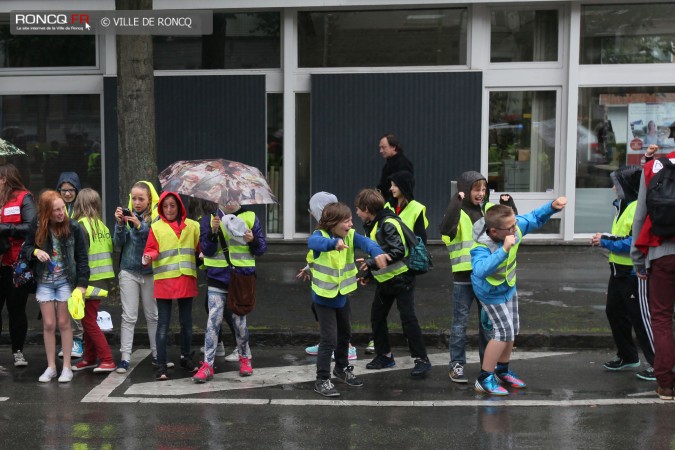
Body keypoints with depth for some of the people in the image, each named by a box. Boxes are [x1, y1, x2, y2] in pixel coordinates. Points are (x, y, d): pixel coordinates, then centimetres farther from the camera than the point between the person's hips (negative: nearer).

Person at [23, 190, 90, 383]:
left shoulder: (73, 227, -10)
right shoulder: (37, 226, -7)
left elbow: (81, 257, -6)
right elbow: (26, 247, 6)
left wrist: (82, 284, -10)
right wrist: (35, 251, -17)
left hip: (66, 280, -1)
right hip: (44, 281, 2)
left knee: (64, 323, 3)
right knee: (48, 324, 4)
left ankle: (66, 367, 12)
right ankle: (51, 367, 15)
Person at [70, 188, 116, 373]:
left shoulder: (82, 226, -13)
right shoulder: (101, 225, 10)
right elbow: (109, 250, 12)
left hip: (90, 280, -8)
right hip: (102, 280, 8)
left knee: (89, 322, -2)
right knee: (89, 320, 16)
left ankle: (107, 361, -3)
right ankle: (89, 358, 23)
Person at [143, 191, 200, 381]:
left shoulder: (192, 226, 7)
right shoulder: (156, 227, 3)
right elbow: (150, 250, 0)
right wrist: (149, 257, -21)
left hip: (186, 280, 2)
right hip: (164, 280, -2)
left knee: (186, 322, 13)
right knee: (163, 324, -1)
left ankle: (186, 358, 30)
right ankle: (161, 365, 4)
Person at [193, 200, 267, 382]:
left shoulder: (250, 217, 5)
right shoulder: (210, 217, 4)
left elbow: (262, 248, 5)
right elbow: (206, 249, -3)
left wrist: (252, 241, -16)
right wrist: (213, 232, -20)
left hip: (242, 276, 1)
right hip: (218, 277, 0)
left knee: (239, 320, 8)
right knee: (214, 320, -7)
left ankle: (244, 358, 27)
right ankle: (207, 365, -3)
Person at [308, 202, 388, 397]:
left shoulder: (350, 236, -8)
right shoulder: (321, 235, -22)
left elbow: (365, 242, -28)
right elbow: (313, 242, -47)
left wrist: (377, 253, -51)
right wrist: (334, 243, -68)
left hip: (343, 295, 6)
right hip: (324, 296, -6)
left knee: (345, 334, 22)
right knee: (329, 340, -7)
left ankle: (342, 369, 44)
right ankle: (322, 380, 6)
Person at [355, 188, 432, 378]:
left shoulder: (387, 224, -21)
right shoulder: (372, 225, 8)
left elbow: (398, 251, -29)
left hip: (401, 278, -10)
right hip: (385, 281, 10)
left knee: (408, 318, -9)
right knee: (377, 317, 11)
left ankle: (422, 360, -3)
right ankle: (384, 356, 23)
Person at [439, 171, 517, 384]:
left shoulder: (490, 210, 6)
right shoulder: (459, 212, -11)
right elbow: (446, 228, -30)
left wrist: (508, 203, -4)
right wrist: (456, 201, -33)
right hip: (463, 277, -5)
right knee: (460, 322, 4)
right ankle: (457, 365, 12)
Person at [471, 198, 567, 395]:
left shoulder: (516, 226, -23)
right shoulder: (481, 247, -39)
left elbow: (535, 218, -3)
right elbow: (481, 270, -58)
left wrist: (553, 206, -22)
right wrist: (505, 249, -61)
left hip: (509, 287, 7)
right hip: (491, 292, -7)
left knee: (513, 329, 16)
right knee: (504, 331, -13)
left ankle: (502, 371, 36)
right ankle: (484, 379, 0)